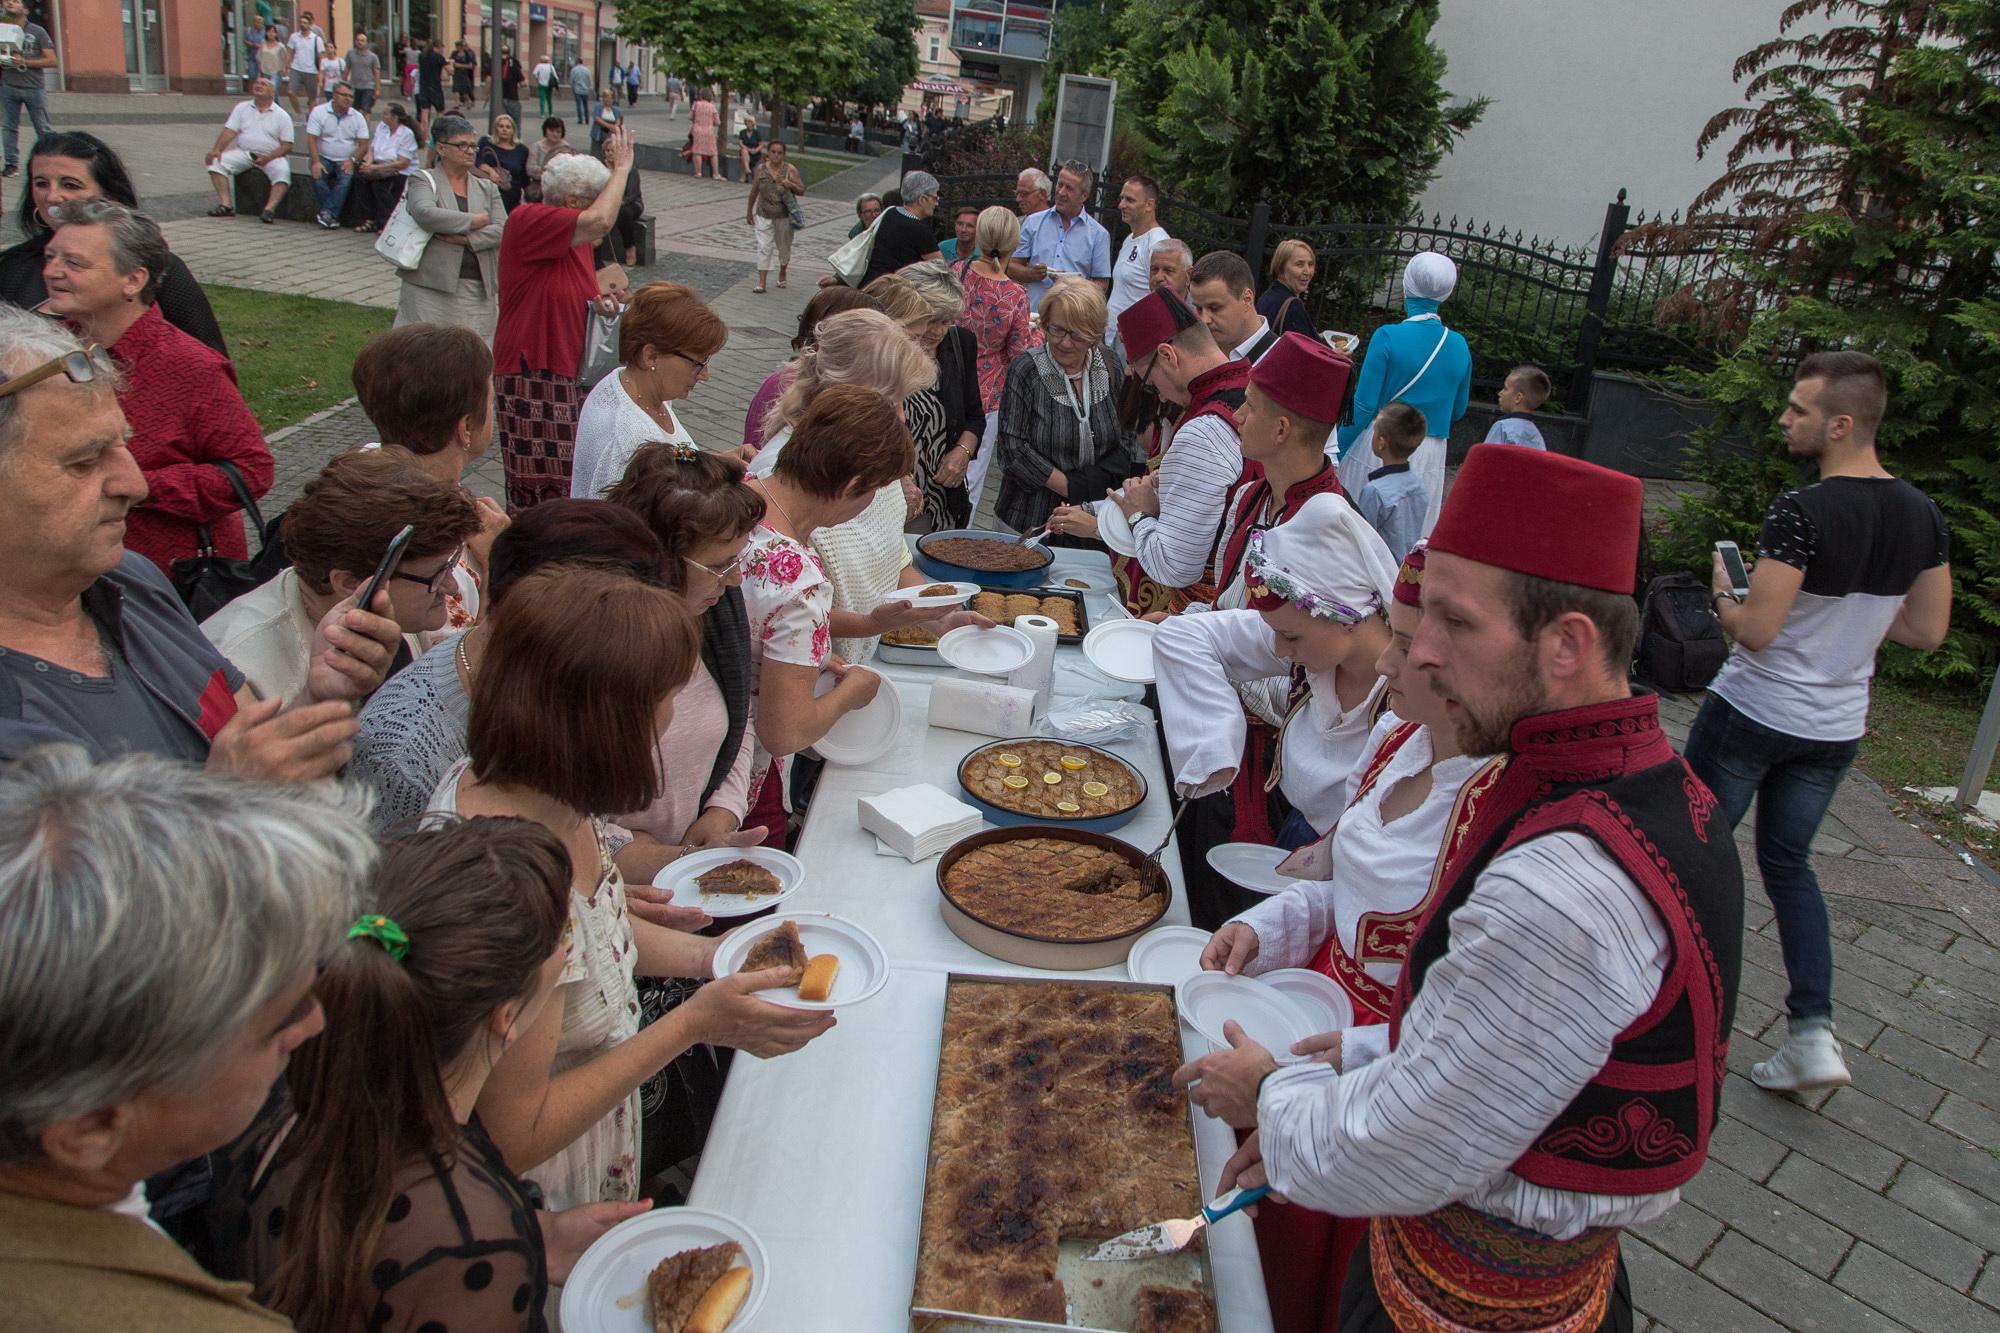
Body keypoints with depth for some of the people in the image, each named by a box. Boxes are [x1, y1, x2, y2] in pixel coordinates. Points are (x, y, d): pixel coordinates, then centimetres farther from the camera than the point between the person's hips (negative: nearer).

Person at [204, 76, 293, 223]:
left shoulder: (282, 116, 2)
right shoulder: (242, 108, 12)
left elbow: (286, 146, -4)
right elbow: (229, 131, 3)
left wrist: (267, 158, -20)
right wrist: (217, 149, -15)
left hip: (272, 156, -3)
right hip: (244, 152, 3)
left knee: (282, 171, -35)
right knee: (217, 161, -18)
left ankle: (270, 209, -42)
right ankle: (226, 205, -22)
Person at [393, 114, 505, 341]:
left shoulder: (488, 188, 17)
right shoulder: (423, 181, 5)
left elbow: (503, 230, 1)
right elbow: (425, 214, -16)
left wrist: (463, 238, -12)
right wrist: (476, 221, -10)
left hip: (479, 291, 3)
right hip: (431, 288, -3)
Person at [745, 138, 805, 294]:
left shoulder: (790, 170, -6)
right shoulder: (761, 169, -1)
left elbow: (802, 191, -3)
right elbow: (754, 192, 8)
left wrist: (791, 185, -23)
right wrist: (749, 212, 13)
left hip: (784, 216, 0)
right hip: (764, 216, 1)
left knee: (784, 247, 15)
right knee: (763, 247, -7)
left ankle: (782, 274, 40)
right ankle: (761, 282, -9)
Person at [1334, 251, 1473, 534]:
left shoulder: (1388, 336, -11)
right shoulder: (1459, 346, 2)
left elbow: (1364, 406, -12)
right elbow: (1457, 411, 12)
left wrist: (1337, 452, -2)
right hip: (1429, 457, 4)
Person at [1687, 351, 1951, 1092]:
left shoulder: (1801, 513, -24)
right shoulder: (1924, 517, -1)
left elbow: (1756, 632, -24)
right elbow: (1928, 632, 7)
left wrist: (1725, 593, -5)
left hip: (1751, 716, -6)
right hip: (1836, 729, 7)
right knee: (1789, 864, 18)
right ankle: (1814, 1032, 10)